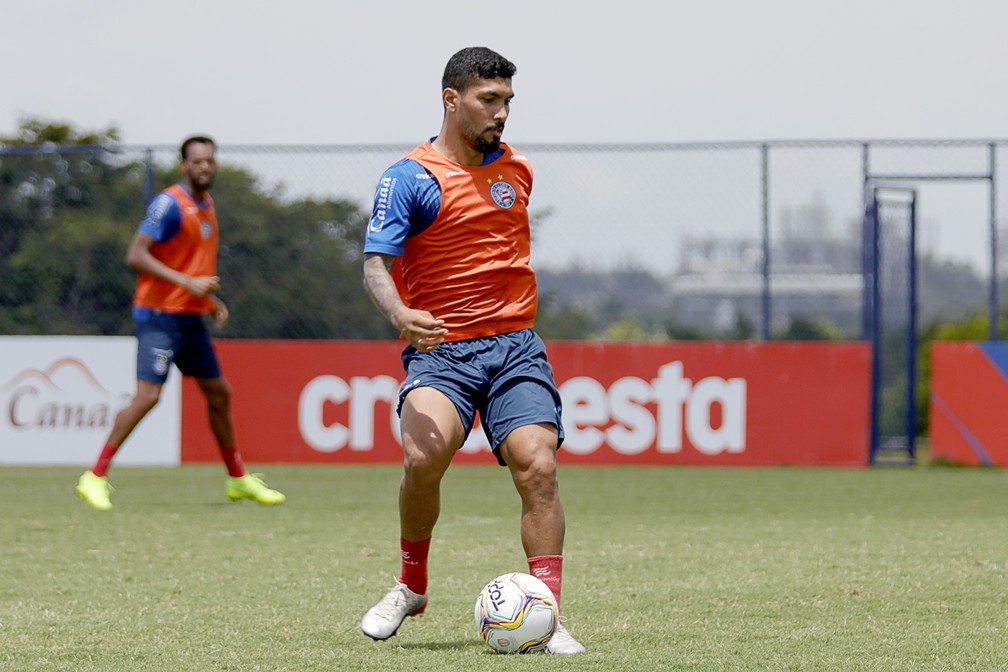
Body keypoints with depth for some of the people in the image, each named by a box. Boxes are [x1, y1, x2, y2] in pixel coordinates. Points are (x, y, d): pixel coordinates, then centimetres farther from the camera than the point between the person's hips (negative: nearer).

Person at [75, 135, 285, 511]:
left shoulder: (206, 206, 14)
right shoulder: (170, 204, -14)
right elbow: (136, 256, -20)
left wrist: (212, 300, 13)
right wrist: (187, 282, -25)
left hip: (192, 318, 9)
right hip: (160, 314, -9)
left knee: (219, 393, 15)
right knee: (147, 395, -18)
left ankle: (238, 479, 29)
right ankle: (95, 477, -13)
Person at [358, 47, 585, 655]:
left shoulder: (518, 170, 12)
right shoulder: (410, 178, -5)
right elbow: (377, 262, -12)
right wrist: (400, 314, -32)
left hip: (515, 346, 4)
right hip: (440, 349, -4)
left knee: (538, 467, -16)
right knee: (424, 456, -27)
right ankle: (412, 585, -2)